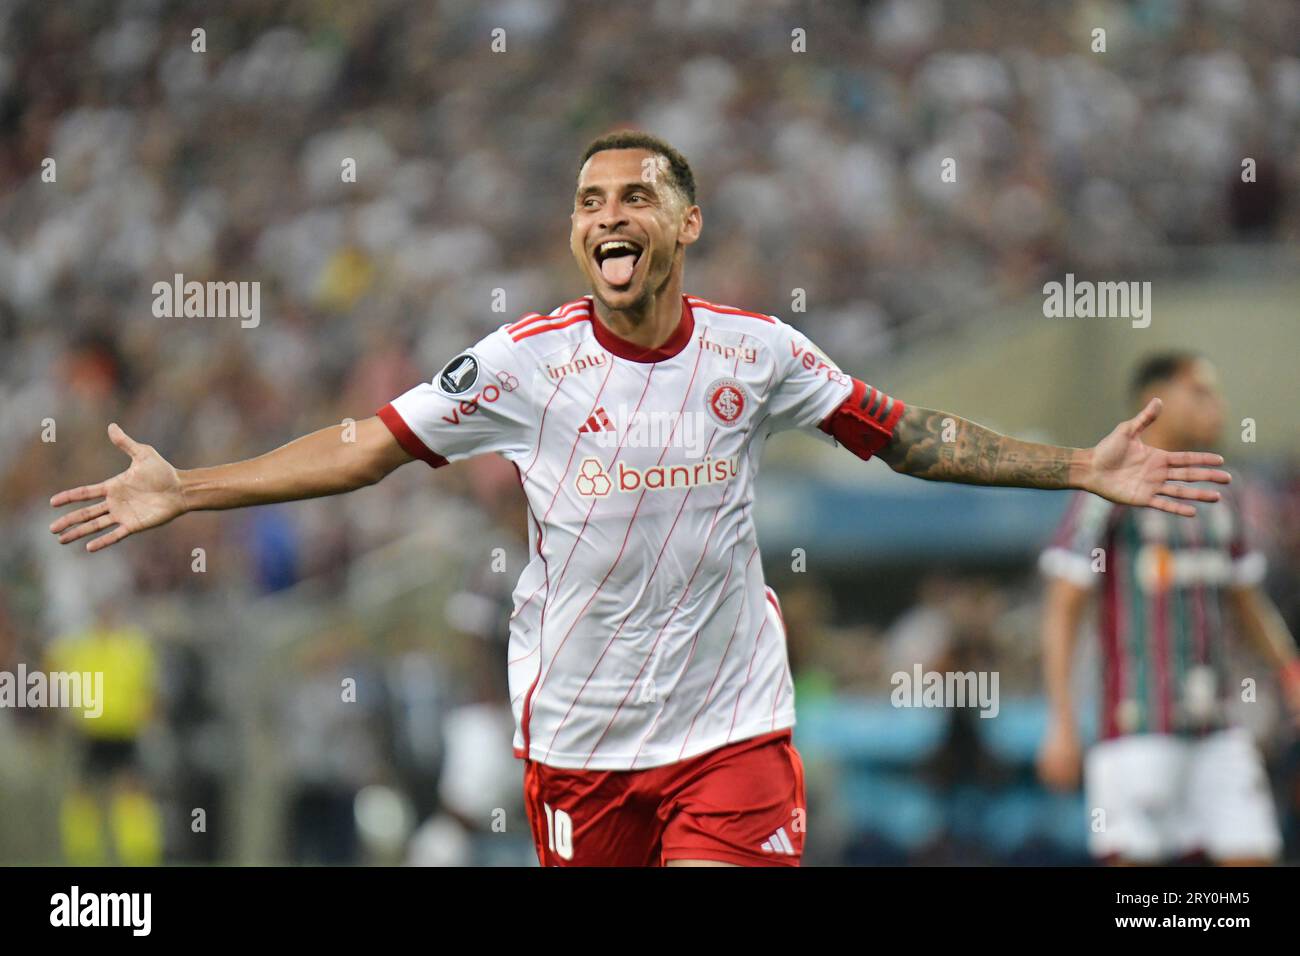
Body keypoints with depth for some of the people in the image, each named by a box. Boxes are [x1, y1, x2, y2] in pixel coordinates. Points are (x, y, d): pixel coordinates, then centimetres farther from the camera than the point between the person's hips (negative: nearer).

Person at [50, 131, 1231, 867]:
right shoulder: (524, 361, -6)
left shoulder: (756, 352, -3)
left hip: (730, 728, 0)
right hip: (575, 734, 0)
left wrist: (1085, 469, 5)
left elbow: (909, 436, 8)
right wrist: (182, 491, -7)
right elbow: (364, 446, -2)